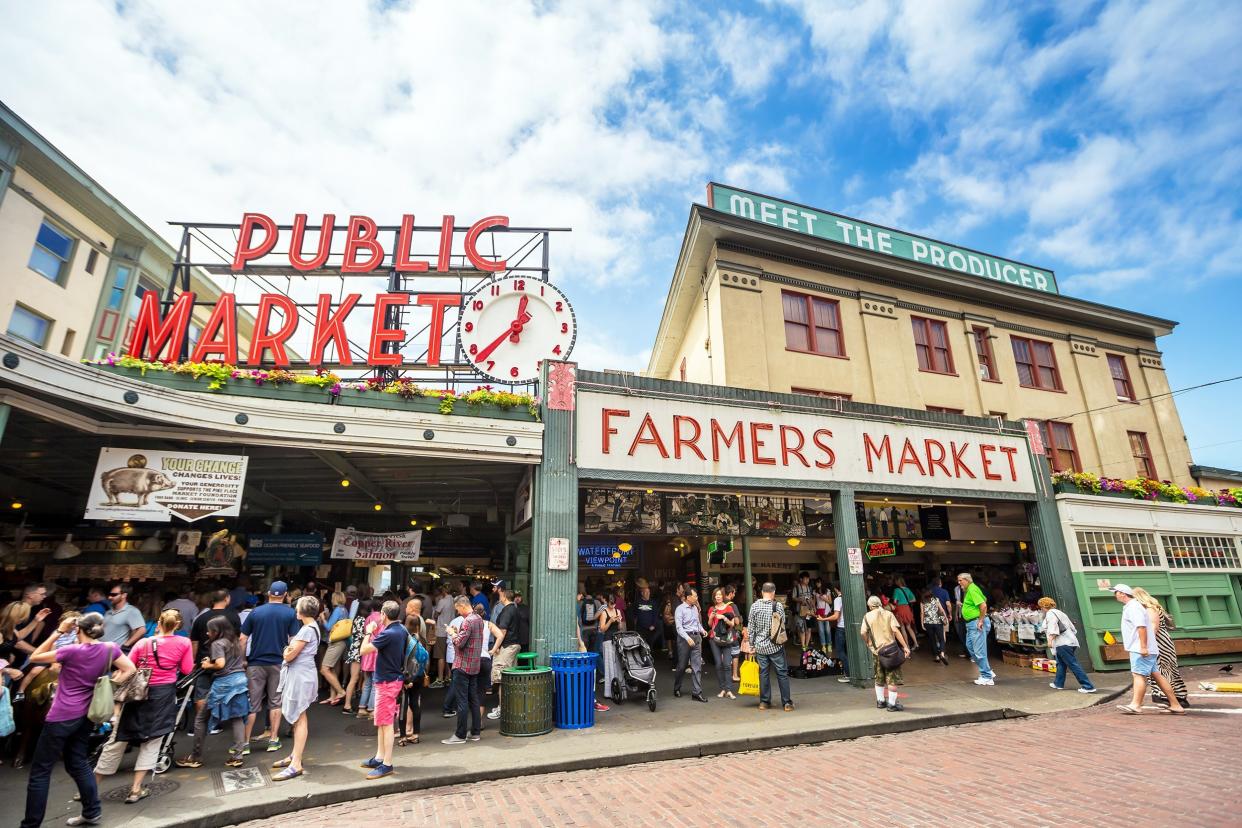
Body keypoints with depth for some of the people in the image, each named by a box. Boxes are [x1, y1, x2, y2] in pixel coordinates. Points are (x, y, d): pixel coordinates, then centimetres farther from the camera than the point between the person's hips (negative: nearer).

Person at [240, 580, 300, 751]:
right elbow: (293, 640, -7)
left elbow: (242, 639, -1)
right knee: (275, 702, 10)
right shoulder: (290, 613, -5)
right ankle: (273, 740, 13)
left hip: (256, 663, 1)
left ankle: (245, 742, 11)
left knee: (251, 703, 8)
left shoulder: (256, 612, -1)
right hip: (278, 662, -1)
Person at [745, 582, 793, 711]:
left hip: (760, 646, 2)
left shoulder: (754, 606, -6)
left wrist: (751, 645, 7)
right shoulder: (778, 606, -9)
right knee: (782, 673, 8)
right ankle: (787, 702, 12)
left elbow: (750, 627, -2)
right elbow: (783, 626, -1)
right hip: (776, 646, -1)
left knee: (763, 673, 10)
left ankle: (764, 702, 16)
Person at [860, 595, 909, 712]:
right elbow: (895, 630, -14)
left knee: (879, 677, 17)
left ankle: (880, 701, 25)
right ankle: (892, 704, 4)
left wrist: (868, 644, 8)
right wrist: (905, 646, -12)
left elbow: (863, 632, -8)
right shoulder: (888, 614, -1)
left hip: (876, 650, 2)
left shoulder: (867, 616, 2)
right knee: (892, 678, 4)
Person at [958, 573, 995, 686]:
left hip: (977, 623, -11)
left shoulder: (972, 589, -16)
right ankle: (988, 672, 24)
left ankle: (987, 678, 4)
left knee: (979, 651, -5)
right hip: (971, 624, 11)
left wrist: (981, 620, -19)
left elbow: (983, 605, -24)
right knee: (970, 646, 16)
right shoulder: (968, 590, 15)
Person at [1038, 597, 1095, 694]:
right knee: (1061, 664, 17)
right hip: (1070, 641, 11)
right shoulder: (1058, 612, 24)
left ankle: (1088, 686, -11)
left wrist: (1050, 640, -25)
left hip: (1063, 643, -11)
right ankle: (1058, 683, 23)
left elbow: (1053, 626, -20)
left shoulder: (1050, 613, -5)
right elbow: (1071, 626, 24)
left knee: (1073, 664, -10)